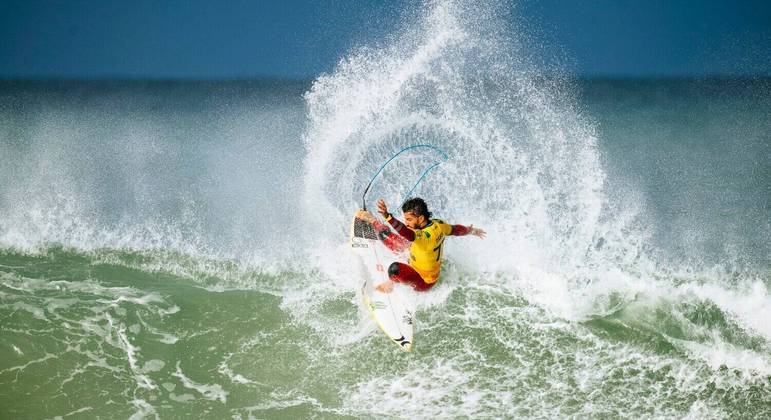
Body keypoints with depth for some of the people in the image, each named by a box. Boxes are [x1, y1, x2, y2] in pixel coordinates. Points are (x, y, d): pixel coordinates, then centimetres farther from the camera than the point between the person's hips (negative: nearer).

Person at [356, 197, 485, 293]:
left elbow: (408, 234, -62)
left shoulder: (426, 236, -41)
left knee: (394, 268, -32)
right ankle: (373, 221, 32)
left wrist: (387, 216, -75)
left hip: (423, 283, -9)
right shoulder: (438, 225, -14)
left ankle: (390, 284, 1)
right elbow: (455, 229, 7)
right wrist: (471, 230, 29)